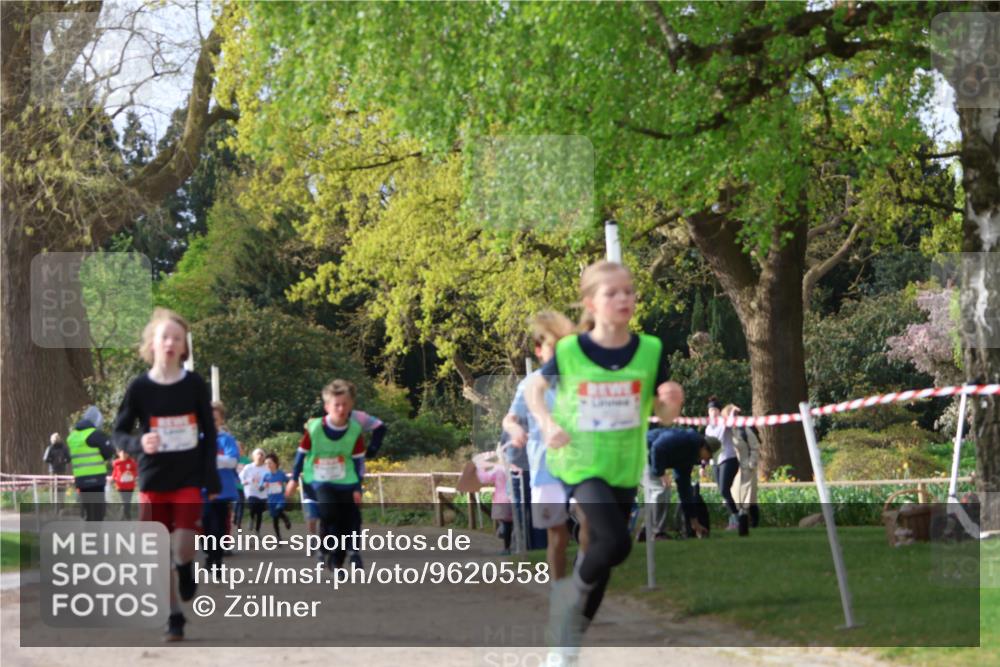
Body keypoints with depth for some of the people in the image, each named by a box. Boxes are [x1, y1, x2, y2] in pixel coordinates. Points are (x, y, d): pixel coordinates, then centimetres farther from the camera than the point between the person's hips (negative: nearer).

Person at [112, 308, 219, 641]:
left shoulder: (195, 385, -2)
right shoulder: (139, 387, -4)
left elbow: (210, 434, 4)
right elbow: (119, 433, 2)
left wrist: (211, 481, -2)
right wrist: (139, 444, -21)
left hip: (189, 479, -1)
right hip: (153, 480, 1)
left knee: (184, 549, -12)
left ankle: (186, 571, 23)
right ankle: (175, 617, 16)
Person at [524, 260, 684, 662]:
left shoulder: (649, 351, -5)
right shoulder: (568, 350, -11)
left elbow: (664, 417, 1)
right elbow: (534, 388, 6)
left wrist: (674, 400, -21)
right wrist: (547, 423, -11)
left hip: (624, 468, 4)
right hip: (581, 463, -4)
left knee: (601, 555, 10)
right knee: (616, 543, -24)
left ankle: (566, 644, 27)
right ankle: (574, 590, 6)